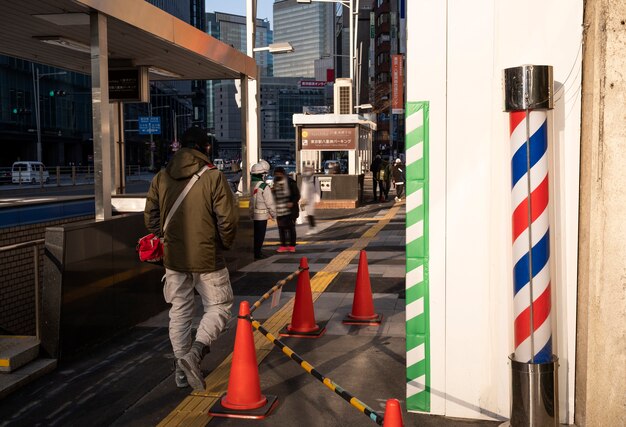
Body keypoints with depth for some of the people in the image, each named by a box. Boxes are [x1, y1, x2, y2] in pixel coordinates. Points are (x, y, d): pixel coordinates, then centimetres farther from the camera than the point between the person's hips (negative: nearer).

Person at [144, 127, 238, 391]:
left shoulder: (161, 178, 3)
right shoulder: (213, 177, -12)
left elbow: (150, 218, 7)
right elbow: (228, 219, -13)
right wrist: (224, 244, 4)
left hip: (174, 258, 5)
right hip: (208, 258, -4)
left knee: (179, 311, 15)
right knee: (219, 307, 10)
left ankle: (183, 371, 21)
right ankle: (195, 352, -11)